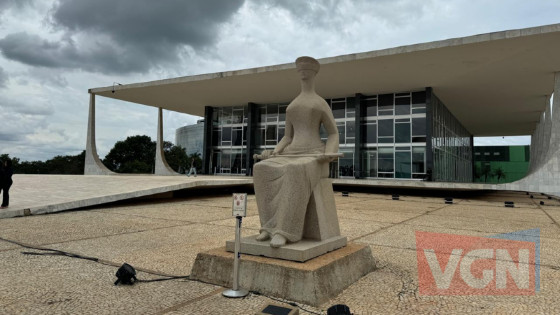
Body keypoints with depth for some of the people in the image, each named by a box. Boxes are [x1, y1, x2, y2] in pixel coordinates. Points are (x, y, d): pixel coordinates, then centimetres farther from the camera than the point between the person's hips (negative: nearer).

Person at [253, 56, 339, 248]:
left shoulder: (322, 103, 9)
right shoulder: (291, 107, 24)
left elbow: (334, 135, 7)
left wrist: (328, 156, -16)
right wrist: (272, 154, 2)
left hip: (313, 159, -5)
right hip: (292, 158, 5)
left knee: (295, 173, -43)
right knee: (262, 171, -28)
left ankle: (284, 230, -41)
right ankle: (271, 225, -25)